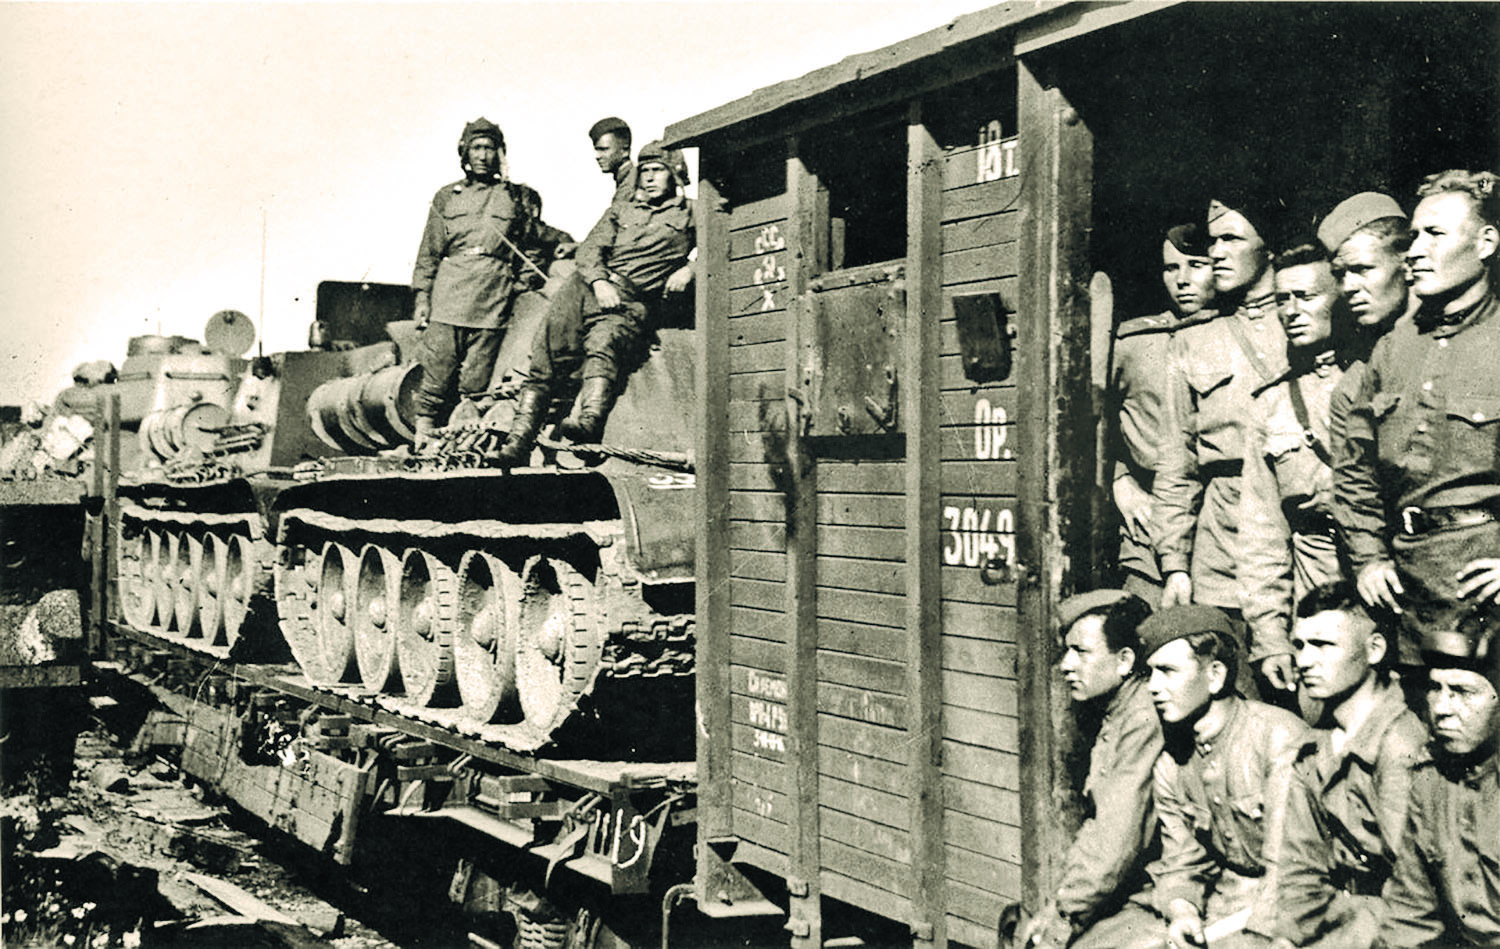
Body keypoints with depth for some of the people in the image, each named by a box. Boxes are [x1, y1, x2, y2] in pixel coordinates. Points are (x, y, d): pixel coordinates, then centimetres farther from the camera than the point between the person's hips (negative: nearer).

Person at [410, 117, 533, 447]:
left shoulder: (513, 198, 13)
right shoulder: (446, 197, 15)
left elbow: (523, 251, 16)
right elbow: (429, 252, 14)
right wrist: (421, 296, 5)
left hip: (492, 302, 0)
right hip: (448, 299, 0)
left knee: (476, 386, -3)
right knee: (437, 378, -5)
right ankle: (422, 443, -1)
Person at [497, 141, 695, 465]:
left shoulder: (689, 213, 19)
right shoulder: (620, 211, 27)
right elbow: (590, 248, 14)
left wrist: (689, 269, -10)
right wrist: (599, 281, -6)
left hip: (634, 301, -4)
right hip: (591, 286, 4)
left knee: (603, 343, -35)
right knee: (545, 350, -15)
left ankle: (591, 421, -57)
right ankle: (518, 440, -18)